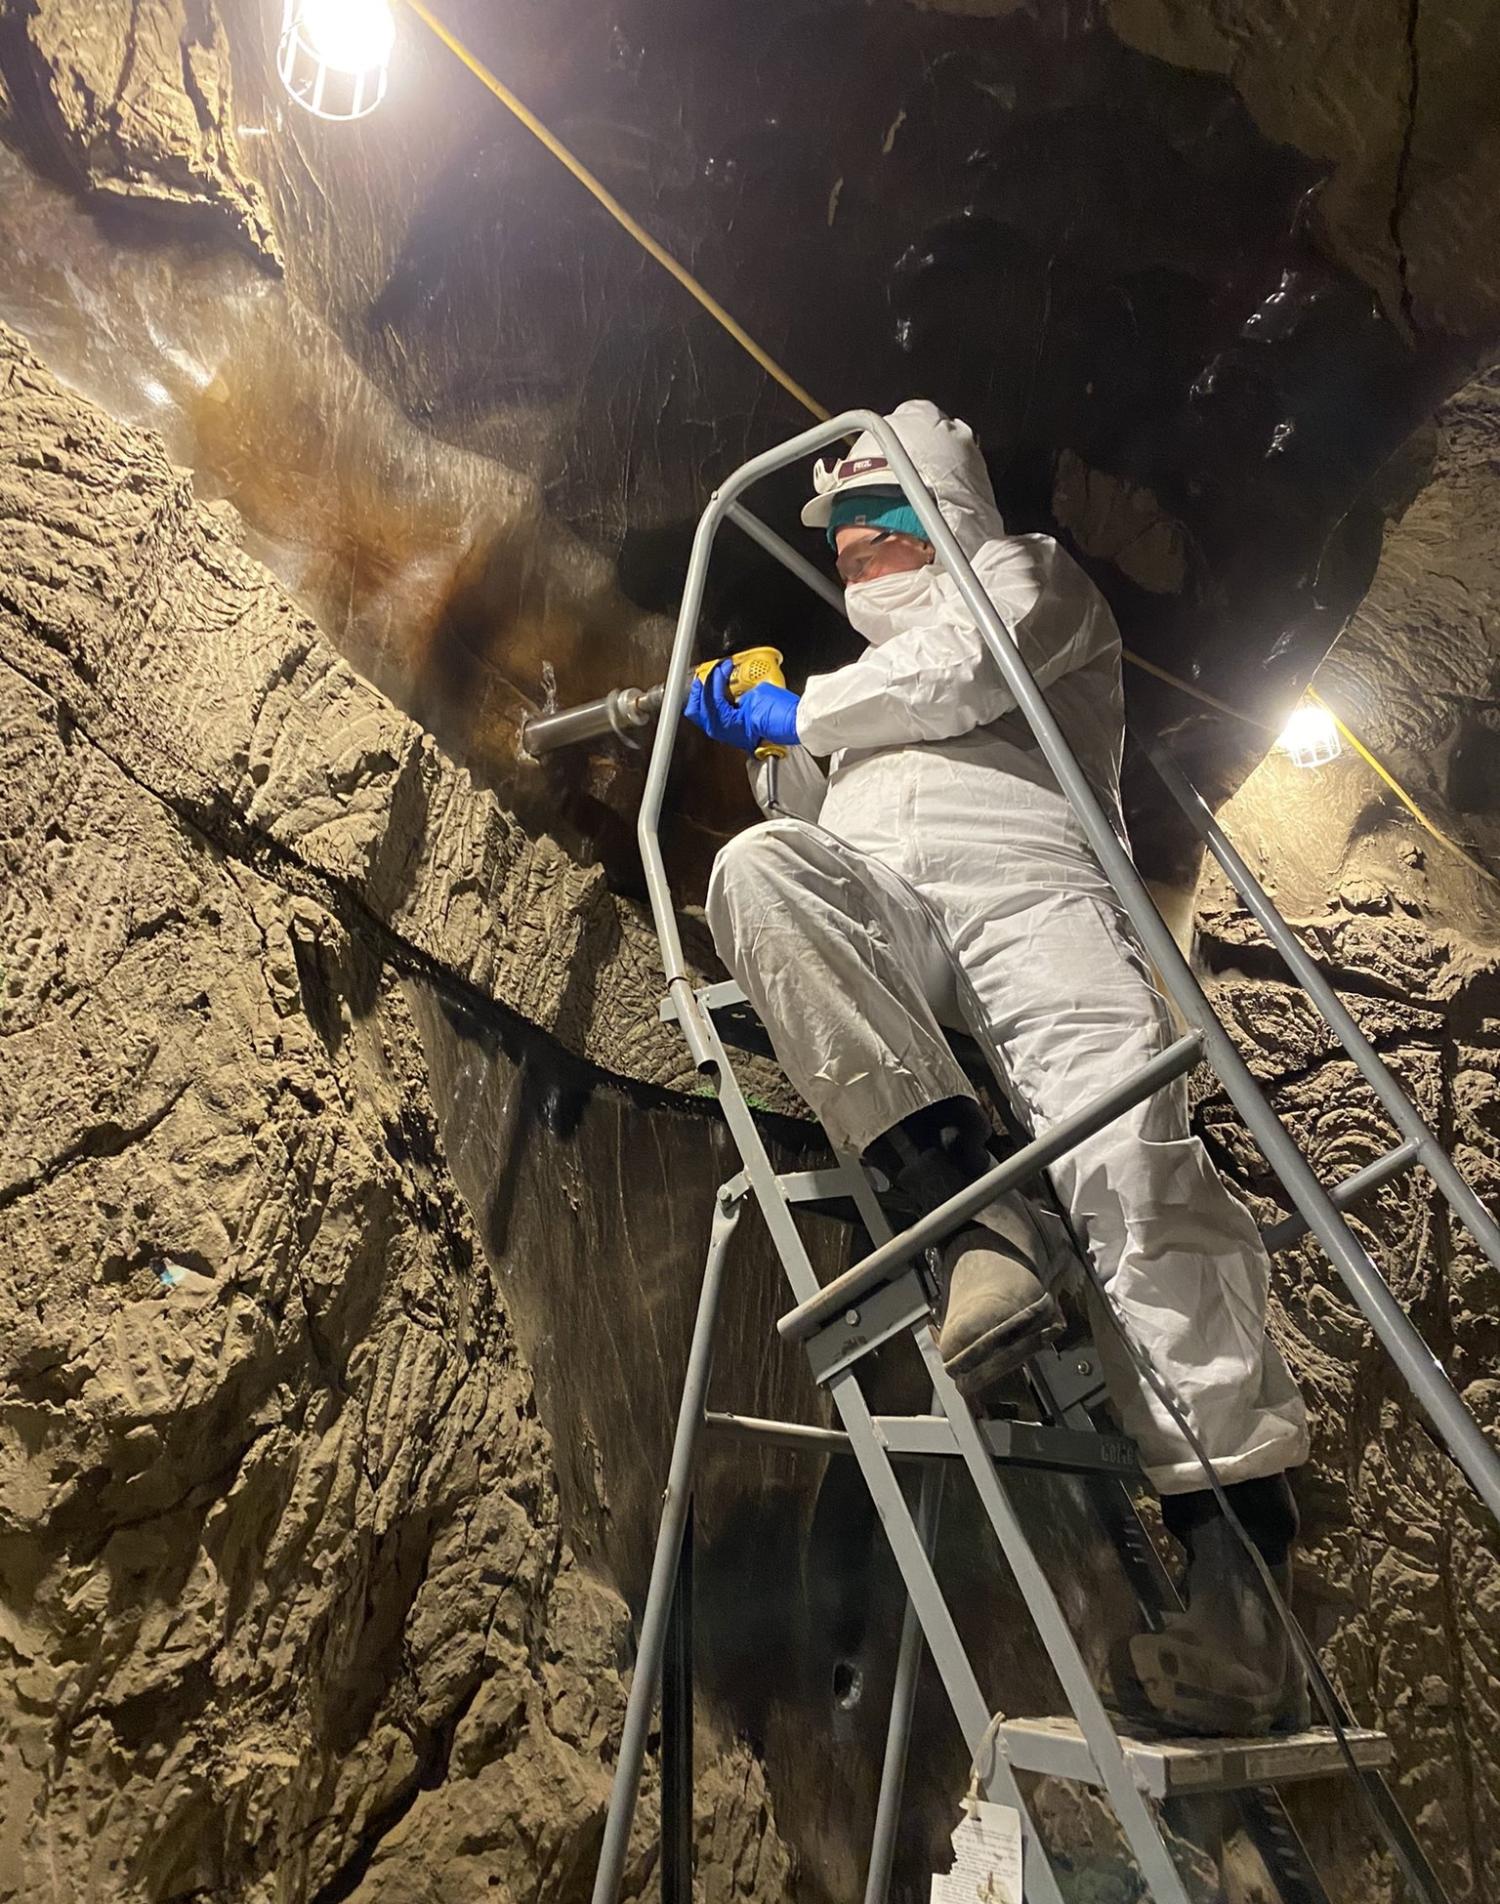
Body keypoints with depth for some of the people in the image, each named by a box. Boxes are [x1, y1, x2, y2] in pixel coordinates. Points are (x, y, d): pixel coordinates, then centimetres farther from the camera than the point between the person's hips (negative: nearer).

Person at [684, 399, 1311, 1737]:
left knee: (1129, 1143, -27)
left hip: (1016, 861, -3)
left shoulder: (1024, 573, 30)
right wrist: (754, 727, 28)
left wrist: (801, 714, 15)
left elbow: (970, 667, 7)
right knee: (756, 867, -32)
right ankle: (968, 1214, -42)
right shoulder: (863, 684, 46)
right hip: (866, 901, 4)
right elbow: (802, 811, 41)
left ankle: (1242, 1573, -30)